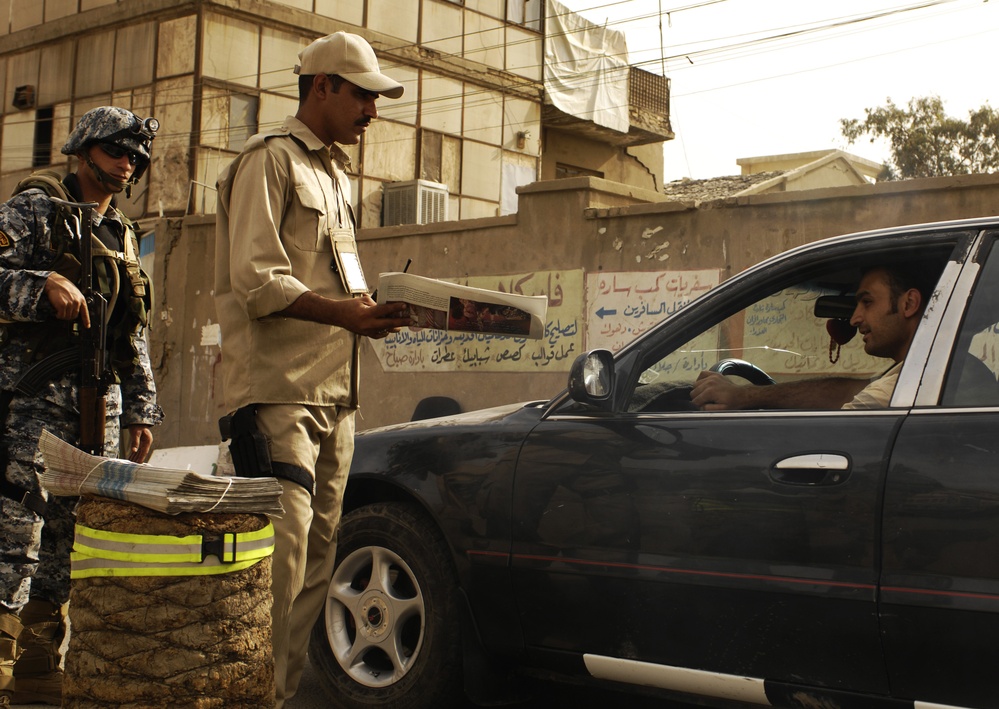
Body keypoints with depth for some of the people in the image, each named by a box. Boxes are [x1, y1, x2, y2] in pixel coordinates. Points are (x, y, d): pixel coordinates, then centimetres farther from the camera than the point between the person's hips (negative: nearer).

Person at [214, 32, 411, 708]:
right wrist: (342, 311, -22)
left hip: (336, 391, 9)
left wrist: (375, 307, 7)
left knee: (317, 558, 9)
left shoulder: (336, 175, 24)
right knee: (281, 555, -12)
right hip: (281, 391, -9)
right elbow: (256, 281, -14)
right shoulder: (271, 159, -3)